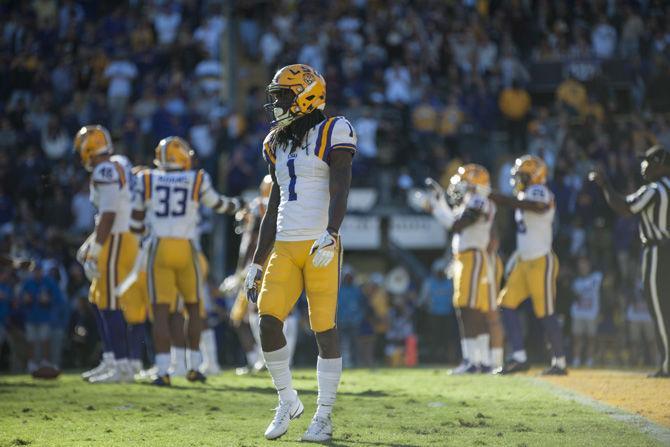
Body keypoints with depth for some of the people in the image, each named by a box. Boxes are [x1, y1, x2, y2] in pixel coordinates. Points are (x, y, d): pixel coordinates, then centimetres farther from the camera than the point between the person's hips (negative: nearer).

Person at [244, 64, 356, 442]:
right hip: (284, 247, 6)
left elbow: (340, 192, -14)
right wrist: (257, 264, 19)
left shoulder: (332, 133, -2)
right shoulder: (278, 144, 19)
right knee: (268, 321, -8)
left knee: (325, 329, -3)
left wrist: (330, 234, -29)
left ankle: (324, 417, 4)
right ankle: (288, 402, 10)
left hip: (321, 246, -6)